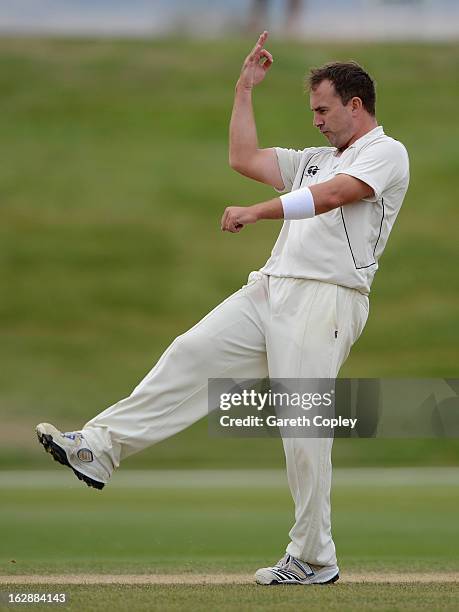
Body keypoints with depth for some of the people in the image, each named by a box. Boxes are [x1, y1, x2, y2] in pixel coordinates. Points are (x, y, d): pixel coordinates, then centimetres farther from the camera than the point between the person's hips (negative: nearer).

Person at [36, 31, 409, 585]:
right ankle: (100, 448, -11)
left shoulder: (386, 153, 0)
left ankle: (314, 560, -4)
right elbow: (244, 159, 24)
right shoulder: (315, 159, 28)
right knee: (192, 354, -7)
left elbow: (334, 194, -17)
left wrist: (257, 212, -24)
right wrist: (245, 88, 23)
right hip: (271, 289, 8)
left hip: (326, 297, -8)